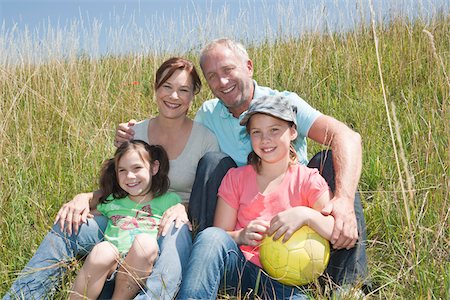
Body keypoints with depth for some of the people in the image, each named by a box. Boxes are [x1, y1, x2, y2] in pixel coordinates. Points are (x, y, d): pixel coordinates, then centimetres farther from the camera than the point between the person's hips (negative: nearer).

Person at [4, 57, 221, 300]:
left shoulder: (205, 139, -4)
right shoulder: (134, 133, 5)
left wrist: (184, 209, -24)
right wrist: (85, 198, -11)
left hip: (177, 227, -3)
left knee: (175, 233, -40)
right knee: (66, 227, -19)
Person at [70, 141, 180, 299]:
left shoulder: (169, 200, 16)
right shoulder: (112, 201, 23)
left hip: (142, 268, -1)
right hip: (108, 263, 2)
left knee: (146, 242, -32)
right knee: (103, 250, -31)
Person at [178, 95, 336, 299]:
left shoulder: (308, 180, 6)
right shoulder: (236, 178, 12)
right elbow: (218, 236, 6)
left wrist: (306, 215, -21)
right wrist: (241, 235, -16)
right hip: (241, 268, 3)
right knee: (211, 236, -30)